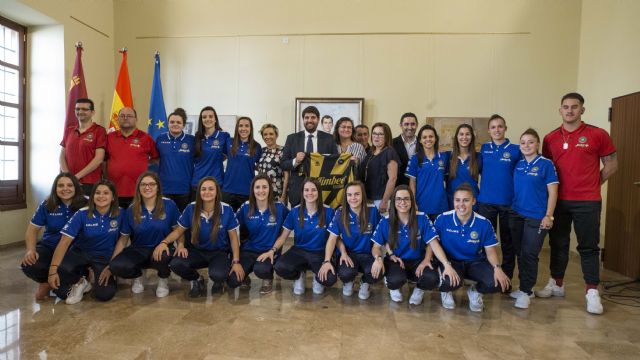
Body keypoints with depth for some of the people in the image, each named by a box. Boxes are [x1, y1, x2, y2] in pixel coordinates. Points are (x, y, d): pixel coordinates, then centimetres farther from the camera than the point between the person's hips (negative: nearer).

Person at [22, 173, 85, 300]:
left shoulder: (84, 205, -9)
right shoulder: (46, 205, 0)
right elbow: (32, 229, 7)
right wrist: (31, 250, -10)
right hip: (49, 247, 3)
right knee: (29, 266, -27)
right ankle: (47, 283, 11)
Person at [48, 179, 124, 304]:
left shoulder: (120, 214, -11)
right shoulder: (82, 214, -13)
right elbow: (65, 241, -17)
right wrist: (53, 269, -25)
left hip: (104, 256, -1)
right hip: (80, 253, 1)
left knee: (105, 294, -22)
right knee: (61, 270, -32)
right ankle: (80, 282, 3)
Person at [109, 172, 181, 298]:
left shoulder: (169, 205, -8)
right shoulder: (131, 209, 0)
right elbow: (123, 238, 5)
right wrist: (110, 263, -1)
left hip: (161, 248, -2)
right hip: (138, 250, 2)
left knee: (162, 257, -39)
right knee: (117, 266, -28)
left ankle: (163, 280, 0)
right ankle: (137, 276, 11)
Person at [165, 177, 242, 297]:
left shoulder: (226, 210, -12)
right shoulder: (191, 208, -8)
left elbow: (233, 237, -5)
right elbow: (179, 230, 3)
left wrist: (236, 262, -12)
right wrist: (164, 242, -17)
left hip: (219, 252, -2)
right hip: (197, 251, 3)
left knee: (218, 275, -34)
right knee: (175, 264, -27)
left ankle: (219, 281, 8)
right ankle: (197, 280, 7)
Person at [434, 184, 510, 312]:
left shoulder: (484, 223, -10)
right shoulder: (442, 219, -13)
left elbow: (490, 251, -2)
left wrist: (497, 268, -21)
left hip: (475, 262, 2)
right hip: (450, 261, -2)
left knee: (498, 283, -24)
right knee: (450, 282, -36)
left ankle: (475, 291, 14)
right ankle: (446, 291, 7)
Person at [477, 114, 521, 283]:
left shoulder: (515, 150, -1)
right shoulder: (483, 149, 5)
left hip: (508, 202, -1)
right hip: (486, 201, 1)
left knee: (507, 241, 8)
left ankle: (506, 278, 20)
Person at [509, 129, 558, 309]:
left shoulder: (546, 164, -6)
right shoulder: (518, 164, 8)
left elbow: (553, 192, -7)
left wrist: (548, 216, -11)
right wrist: (511, 209, 8)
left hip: (536, 217, -5)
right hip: (517, 215, 5)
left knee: (529, 254, -3)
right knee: (520, 253, 11)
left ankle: (526, 291, 8)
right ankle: (524, 287, 25)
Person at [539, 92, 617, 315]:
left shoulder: (598, 135, -2)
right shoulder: (550, 138, 5)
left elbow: (611, 164, 4)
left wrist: (593, 184, 2)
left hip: (587, 202, -3)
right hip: (559, 200, 3)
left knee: (588, 246, 3)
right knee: (558, 244, 12)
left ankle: (592, 292, 12)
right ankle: (557, 284, 25)